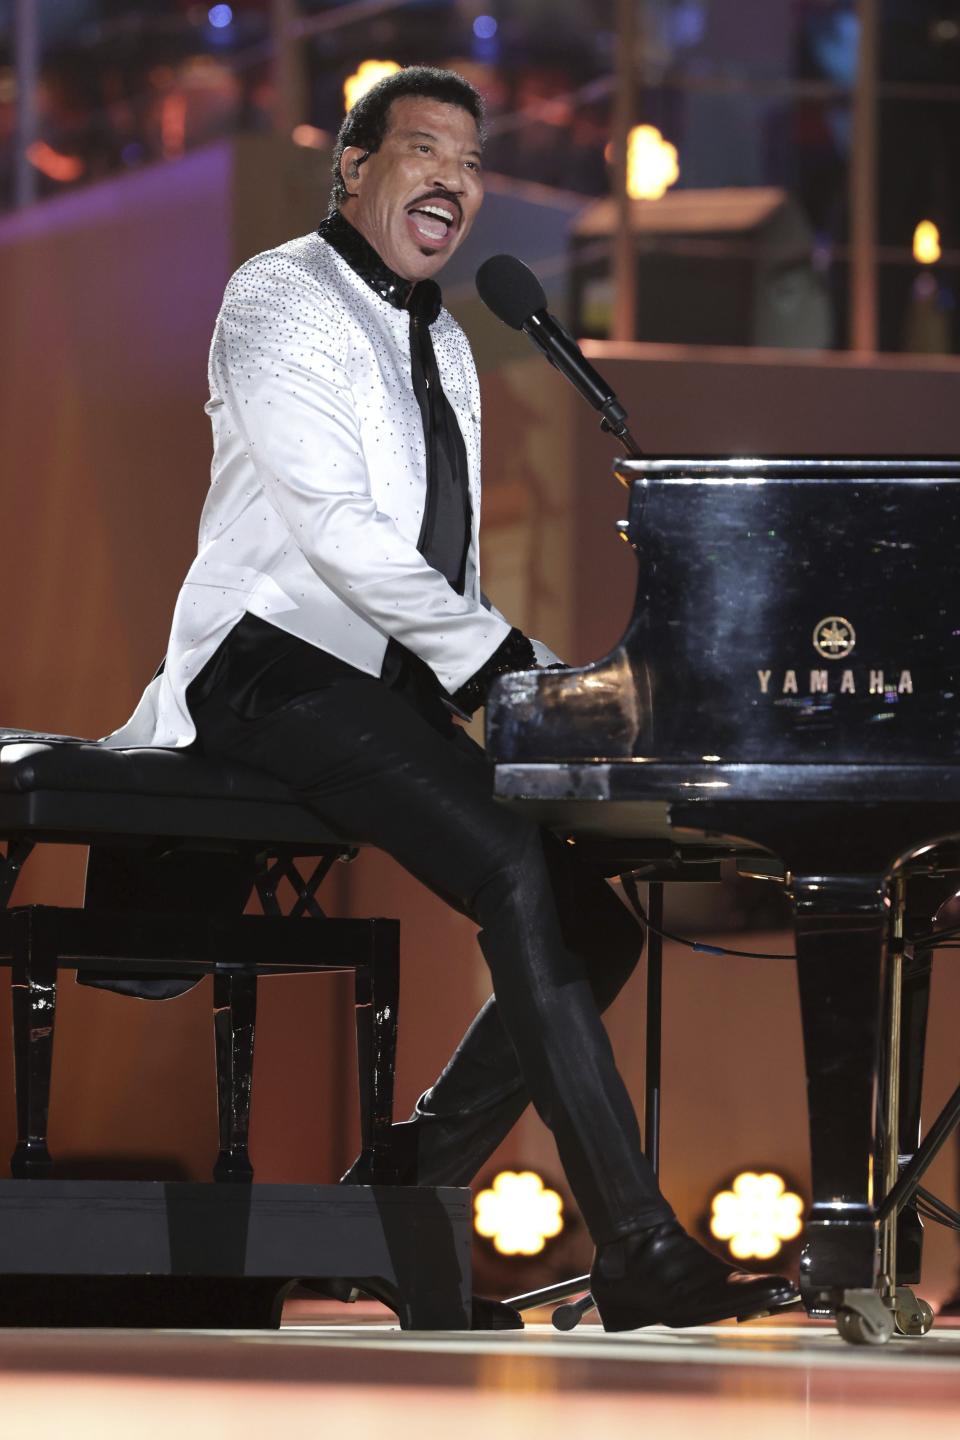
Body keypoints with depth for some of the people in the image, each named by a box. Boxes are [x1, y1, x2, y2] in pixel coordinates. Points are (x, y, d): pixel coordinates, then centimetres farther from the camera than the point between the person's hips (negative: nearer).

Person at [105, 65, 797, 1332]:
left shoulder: (443, 345, 24)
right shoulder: (284, 301, -4)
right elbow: (336, 527, -16)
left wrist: (534, 680, 5)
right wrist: (502, 665, -19)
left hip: (403, 688, 9)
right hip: (281, 661, -9)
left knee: (593, 929, -2)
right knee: (523, 875, -28)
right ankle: (639, 1256, -32)